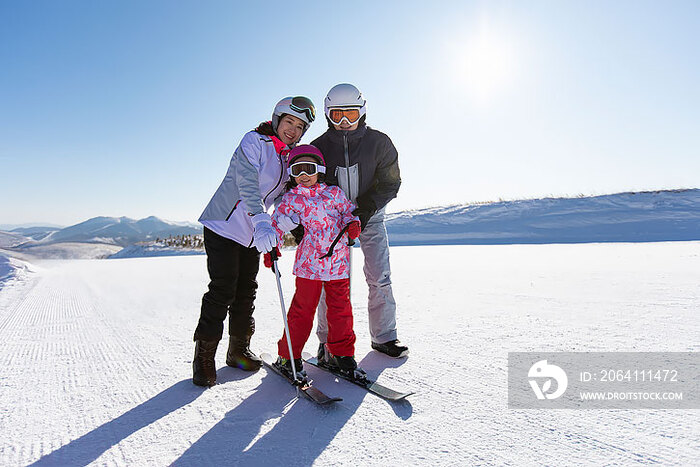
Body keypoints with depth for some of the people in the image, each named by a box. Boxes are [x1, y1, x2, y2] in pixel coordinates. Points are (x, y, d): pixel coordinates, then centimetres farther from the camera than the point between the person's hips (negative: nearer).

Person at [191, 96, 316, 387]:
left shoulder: (290, 158, 11)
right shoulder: (254, 142, -11)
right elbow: (247, 183, -27)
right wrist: (260, 220, -42)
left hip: (253, 235, 7)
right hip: (224, 226, -6)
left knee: (246, 291, 9)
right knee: (222, 290, -9)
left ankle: (239, 349, 24)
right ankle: (204, 356, 6)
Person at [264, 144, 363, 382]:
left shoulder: (334, 193, 8)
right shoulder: (291, 198, 4)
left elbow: (348, 210, 15)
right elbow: (278, 224, 1)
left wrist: (353, 223, -7)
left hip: (338, 262, 2)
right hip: (309, 263, -2)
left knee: (340, 308, 8)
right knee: (303, 309, 3)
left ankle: (340, 354, 25)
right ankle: (288, 357, 19)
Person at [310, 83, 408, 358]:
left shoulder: (379, 143, -7)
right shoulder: (319, 147, -4)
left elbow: (390, 183, -7)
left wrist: (366, 209, -21)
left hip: (370, 217, 0)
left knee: (380, 279, -3)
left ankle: (384, 336, 13)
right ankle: (328, 339, 13)